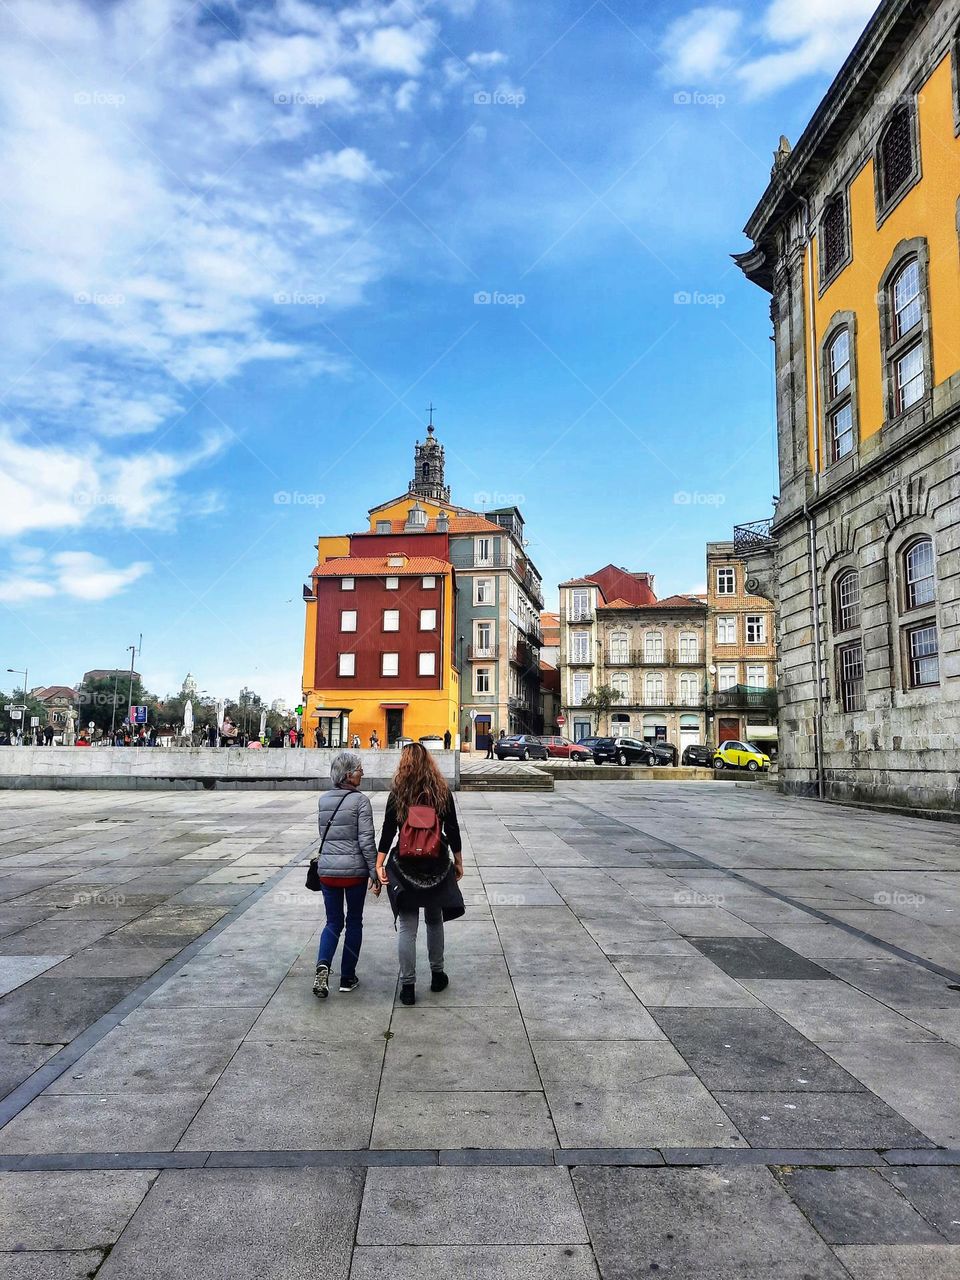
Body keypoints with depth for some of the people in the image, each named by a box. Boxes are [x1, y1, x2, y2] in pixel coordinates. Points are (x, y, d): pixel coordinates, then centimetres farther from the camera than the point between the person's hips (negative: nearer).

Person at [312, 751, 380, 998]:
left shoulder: (323, 800, 6)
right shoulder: (360, 800, -11)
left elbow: (323, 835, 13)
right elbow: (366, 840, -13)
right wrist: (375, 873, -8)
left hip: (327, 870, 4)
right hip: (354, 871, -4)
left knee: (333, 922, 14)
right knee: (354, 922, 13)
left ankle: (323, 965, -9)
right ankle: (347, 977, 19)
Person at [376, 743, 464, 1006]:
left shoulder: (397, 793, -4)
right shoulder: (442, 791, -1)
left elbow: (388, 830, -5)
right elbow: (452, 830, 2)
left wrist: (379, 864, -1)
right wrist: (458, 861, 12)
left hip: (405, 866, -2)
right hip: (437, 866, 2)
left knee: (406, 927, 3)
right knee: (434, 921, 19)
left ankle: (408, 986, 5)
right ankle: (437, 975, 28)